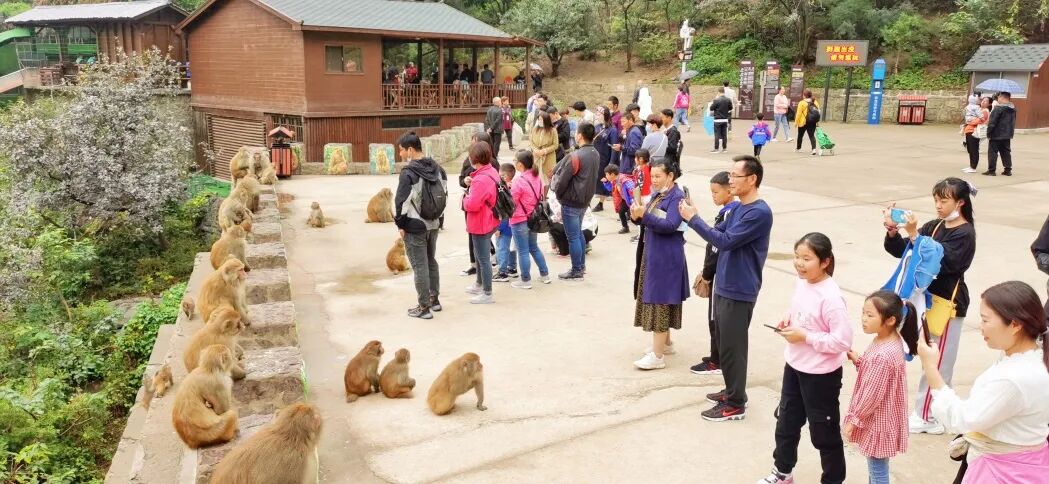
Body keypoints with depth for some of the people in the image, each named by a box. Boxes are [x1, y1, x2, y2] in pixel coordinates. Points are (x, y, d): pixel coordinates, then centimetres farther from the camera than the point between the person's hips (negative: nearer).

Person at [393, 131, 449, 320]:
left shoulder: (408, 173, -18)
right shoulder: (436, 168, 5)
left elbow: (401, 201, -19)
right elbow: (444, 193, 11)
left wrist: (400, 224, -7)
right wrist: (437, 218, 16)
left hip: (414, 227, -7)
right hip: (433, 224, 7)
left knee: (419, 266, 0)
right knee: (431, 261, 20)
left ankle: (424, 307, 6)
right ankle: (434, 299, 30)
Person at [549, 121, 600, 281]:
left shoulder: (576, 156, -23)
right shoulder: (595, 154, 3)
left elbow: (561, 180, -17)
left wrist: (555, 187, 3)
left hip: (571, 202, -8)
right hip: (585, 200, 8)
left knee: (573, 236, 1)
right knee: (578, 233, 22)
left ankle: (576, 271, 9)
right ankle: (581, 264, 32)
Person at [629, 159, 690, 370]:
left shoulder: (677, 197, -14)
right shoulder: (659, 195, 12)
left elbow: (670, 226, -24)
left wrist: (644, 215, -30)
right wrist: (638, 216, -8)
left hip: (666, 258, -9)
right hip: (652, 255, 9)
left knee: (660, 301, -7)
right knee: (655, 299, 17)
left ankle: (657, 356, -2)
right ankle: (666, 343, 32)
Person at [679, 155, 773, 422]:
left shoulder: (759, 213, -20)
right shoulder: (738, 208, 9)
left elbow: (725, 241, -24)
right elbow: (718, 232, 11)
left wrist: (692, 218, -19)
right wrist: (693, 216, -5)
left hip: (739, 292, -9)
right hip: (724, 287, 9)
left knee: (732, 347, 0)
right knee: (724, 343, 18)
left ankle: (735, 404, 13)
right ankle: (733, 391, 33)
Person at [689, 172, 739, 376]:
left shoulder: (728, 214, -20)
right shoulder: (733, 211, 10)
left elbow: (719, 247, -21)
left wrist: (707, 274, -12)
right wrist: (706, 270, 15)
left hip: (721, 274, -9)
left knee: (716, 319, 0)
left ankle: (716, 363, 9)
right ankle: (718, 357, 27)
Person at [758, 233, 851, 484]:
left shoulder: (830, 297, -27)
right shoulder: (801, 283, -2)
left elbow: (843, 340, -28)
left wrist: (805, 336, -24)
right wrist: (788, 321, -3)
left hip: (821, 375, -8)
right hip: (794, 366, 8)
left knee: (824, 431, 10)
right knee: (786, 422, 22)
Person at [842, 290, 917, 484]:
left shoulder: (883, 355, -32)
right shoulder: (891, 339, -3)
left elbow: (872, 395, -24)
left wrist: (853, 420, -14)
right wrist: (857, 360, -3)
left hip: (878, 420, -9)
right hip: (878, 416, 9)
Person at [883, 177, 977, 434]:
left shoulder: (965, 234, -13)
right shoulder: (934, 226, 8)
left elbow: (940, 262, -26)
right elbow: (902, 251, 6)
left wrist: (914, 234, -30)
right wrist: (893, 232, -12)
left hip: (948, 304, -7)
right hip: (930, 297, 7)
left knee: (936, 362, 1)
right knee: (936, 360, 16)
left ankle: (926, 416, 11)